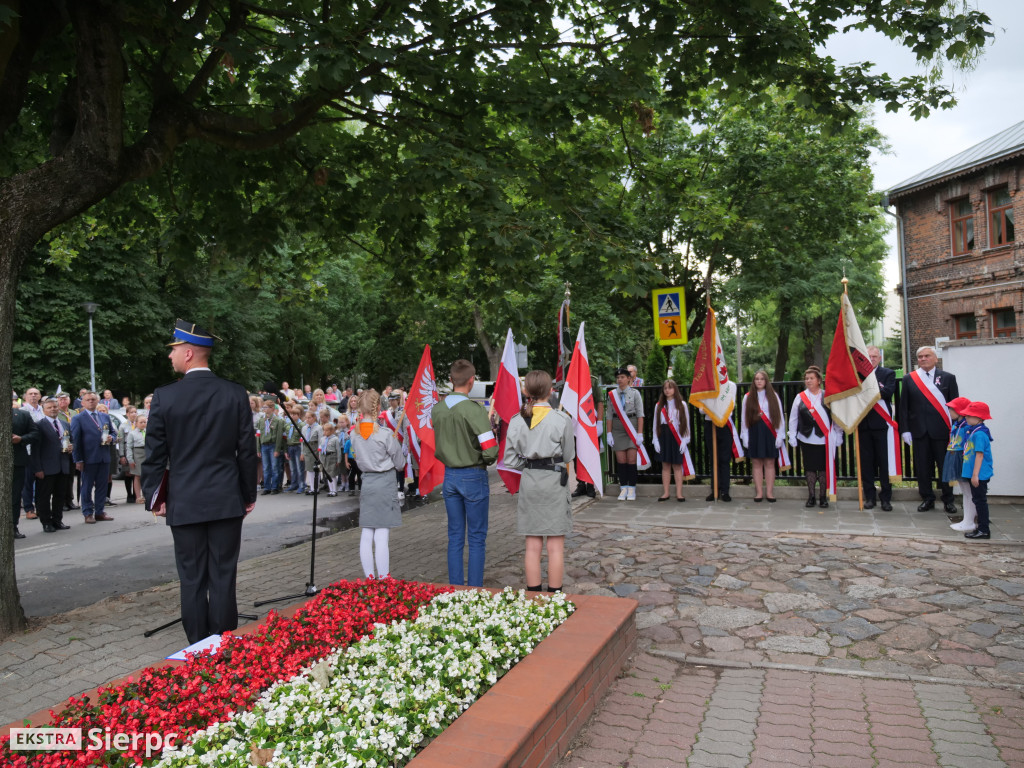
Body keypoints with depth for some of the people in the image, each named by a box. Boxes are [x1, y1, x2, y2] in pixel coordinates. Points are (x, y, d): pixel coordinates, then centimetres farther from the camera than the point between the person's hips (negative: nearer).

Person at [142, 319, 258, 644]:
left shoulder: (164, 396, -6)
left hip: (184, 503, -1)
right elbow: (247, 450, 1)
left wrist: (154, 496, 10)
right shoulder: (235, 393, -3)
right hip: (227, 501, 1)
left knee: (192, 579, 8)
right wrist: (249, 494, 10)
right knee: (223, 578, 6)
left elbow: (155, 454, -2)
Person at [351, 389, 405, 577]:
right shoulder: (386, 434, -15)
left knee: (366, 535, 10)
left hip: (366, 483, 5)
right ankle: (383, 581, 2)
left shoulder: (354, 434, 0)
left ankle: (370, 578, 18)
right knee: (382, 537, -3)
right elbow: (400, 464, -5)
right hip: (385, 485, -5)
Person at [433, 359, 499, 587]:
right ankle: (475, 588, 11)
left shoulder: (437, 409, 2)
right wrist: (486, 461, 1)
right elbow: (490, 449, -19)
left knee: (455, 536, 13)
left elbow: (437, 448, 10)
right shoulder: (474, 409, -17)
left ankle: (455, 586, 20)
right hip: (473, 476, -5)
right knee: (477, 538, 5)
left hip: (449, 476, 5)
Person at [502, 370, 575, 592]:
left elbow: (510, 461, 2)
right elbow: (568, 456, -1)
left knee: (533, 546, 10)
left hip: (529, 482, 3)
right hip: (554, 482, -3)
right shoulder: (562, 419, -9)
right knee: (555, 546, 4)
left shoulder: (517, 421, 0)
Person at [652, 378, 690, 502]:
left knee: (677, 466, 0)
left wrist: (685, 440, -6)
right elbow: (656, 423, 7)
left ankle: (679, 493, 6)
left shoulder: (682, 404, 3)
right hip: (664, 437, 2)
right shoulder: (659, 406, 7)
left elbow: (686, 423, 2)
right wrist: (656, 441, 0)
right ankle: (666, 493, 9)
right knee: (665, 465, 4)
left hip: (677, 438, -2)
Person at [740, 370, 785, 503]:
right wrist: (745, 437, 0)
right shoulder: (748, 397, 6)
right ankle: (759, 492, 8)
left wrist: (780, 436, -3)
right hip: (754, 433, 0)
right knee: (756, 463, 2)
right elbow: (744, 418, 5)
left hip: (769, 433, 0)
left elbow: (779, 416, 3)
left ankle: (769, 492, 7)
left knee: (769, 463, 1)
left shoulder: (773, 396, 5)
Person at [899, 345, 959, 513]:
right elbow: (904, 406, 5)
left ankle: (948, 500, 18)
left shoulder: (948, 378, 4)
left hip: (942, 430, -1)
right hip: (919, 430, 1)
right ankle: (927, 499, 18)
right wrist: (905, 429, -2)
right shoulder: (909, 379, 6)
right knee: (922, 467, 6)